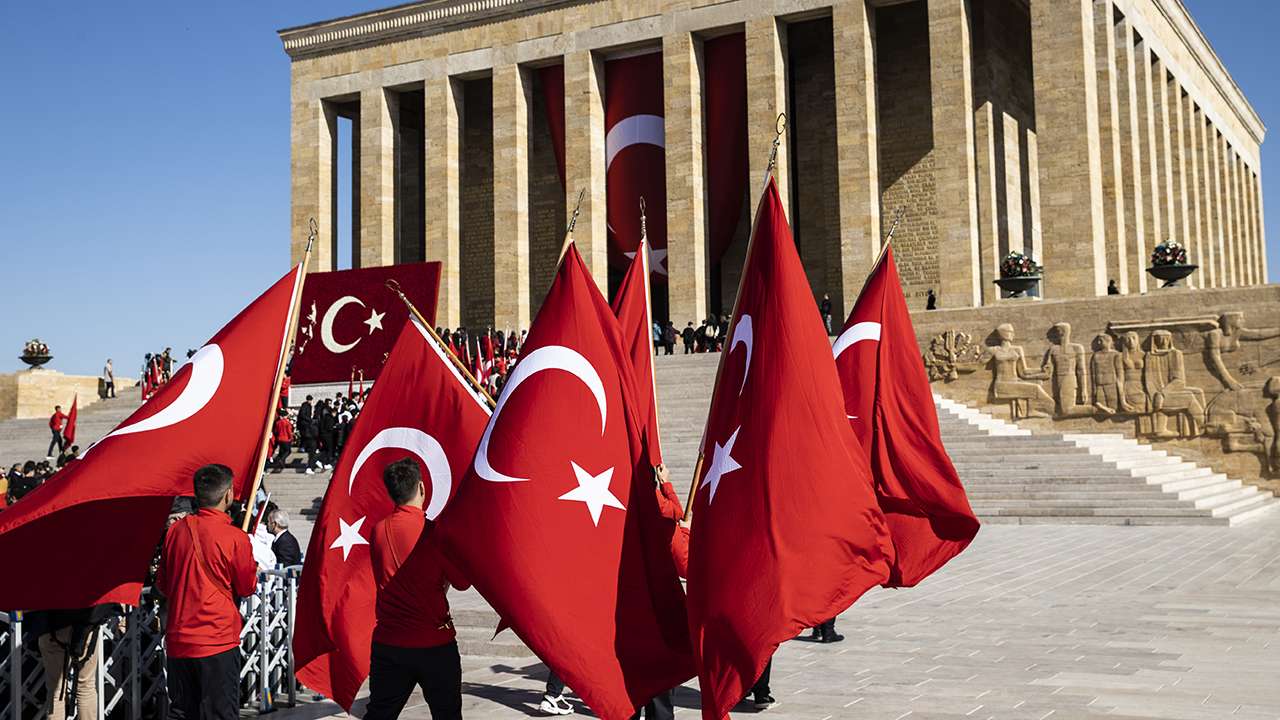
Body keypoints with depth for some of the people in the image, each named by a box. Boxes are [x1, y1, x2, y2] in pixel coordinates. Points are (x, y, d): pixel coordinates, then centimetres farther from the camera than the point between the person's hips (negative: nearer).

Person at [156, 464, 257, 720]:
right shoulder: (234, 538, -14)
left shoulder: (176, 530, 2)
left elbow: (162, 583, 12)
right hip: (218, 640, -5)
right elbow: (247, 588, 0)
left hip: (177, 639, 5)